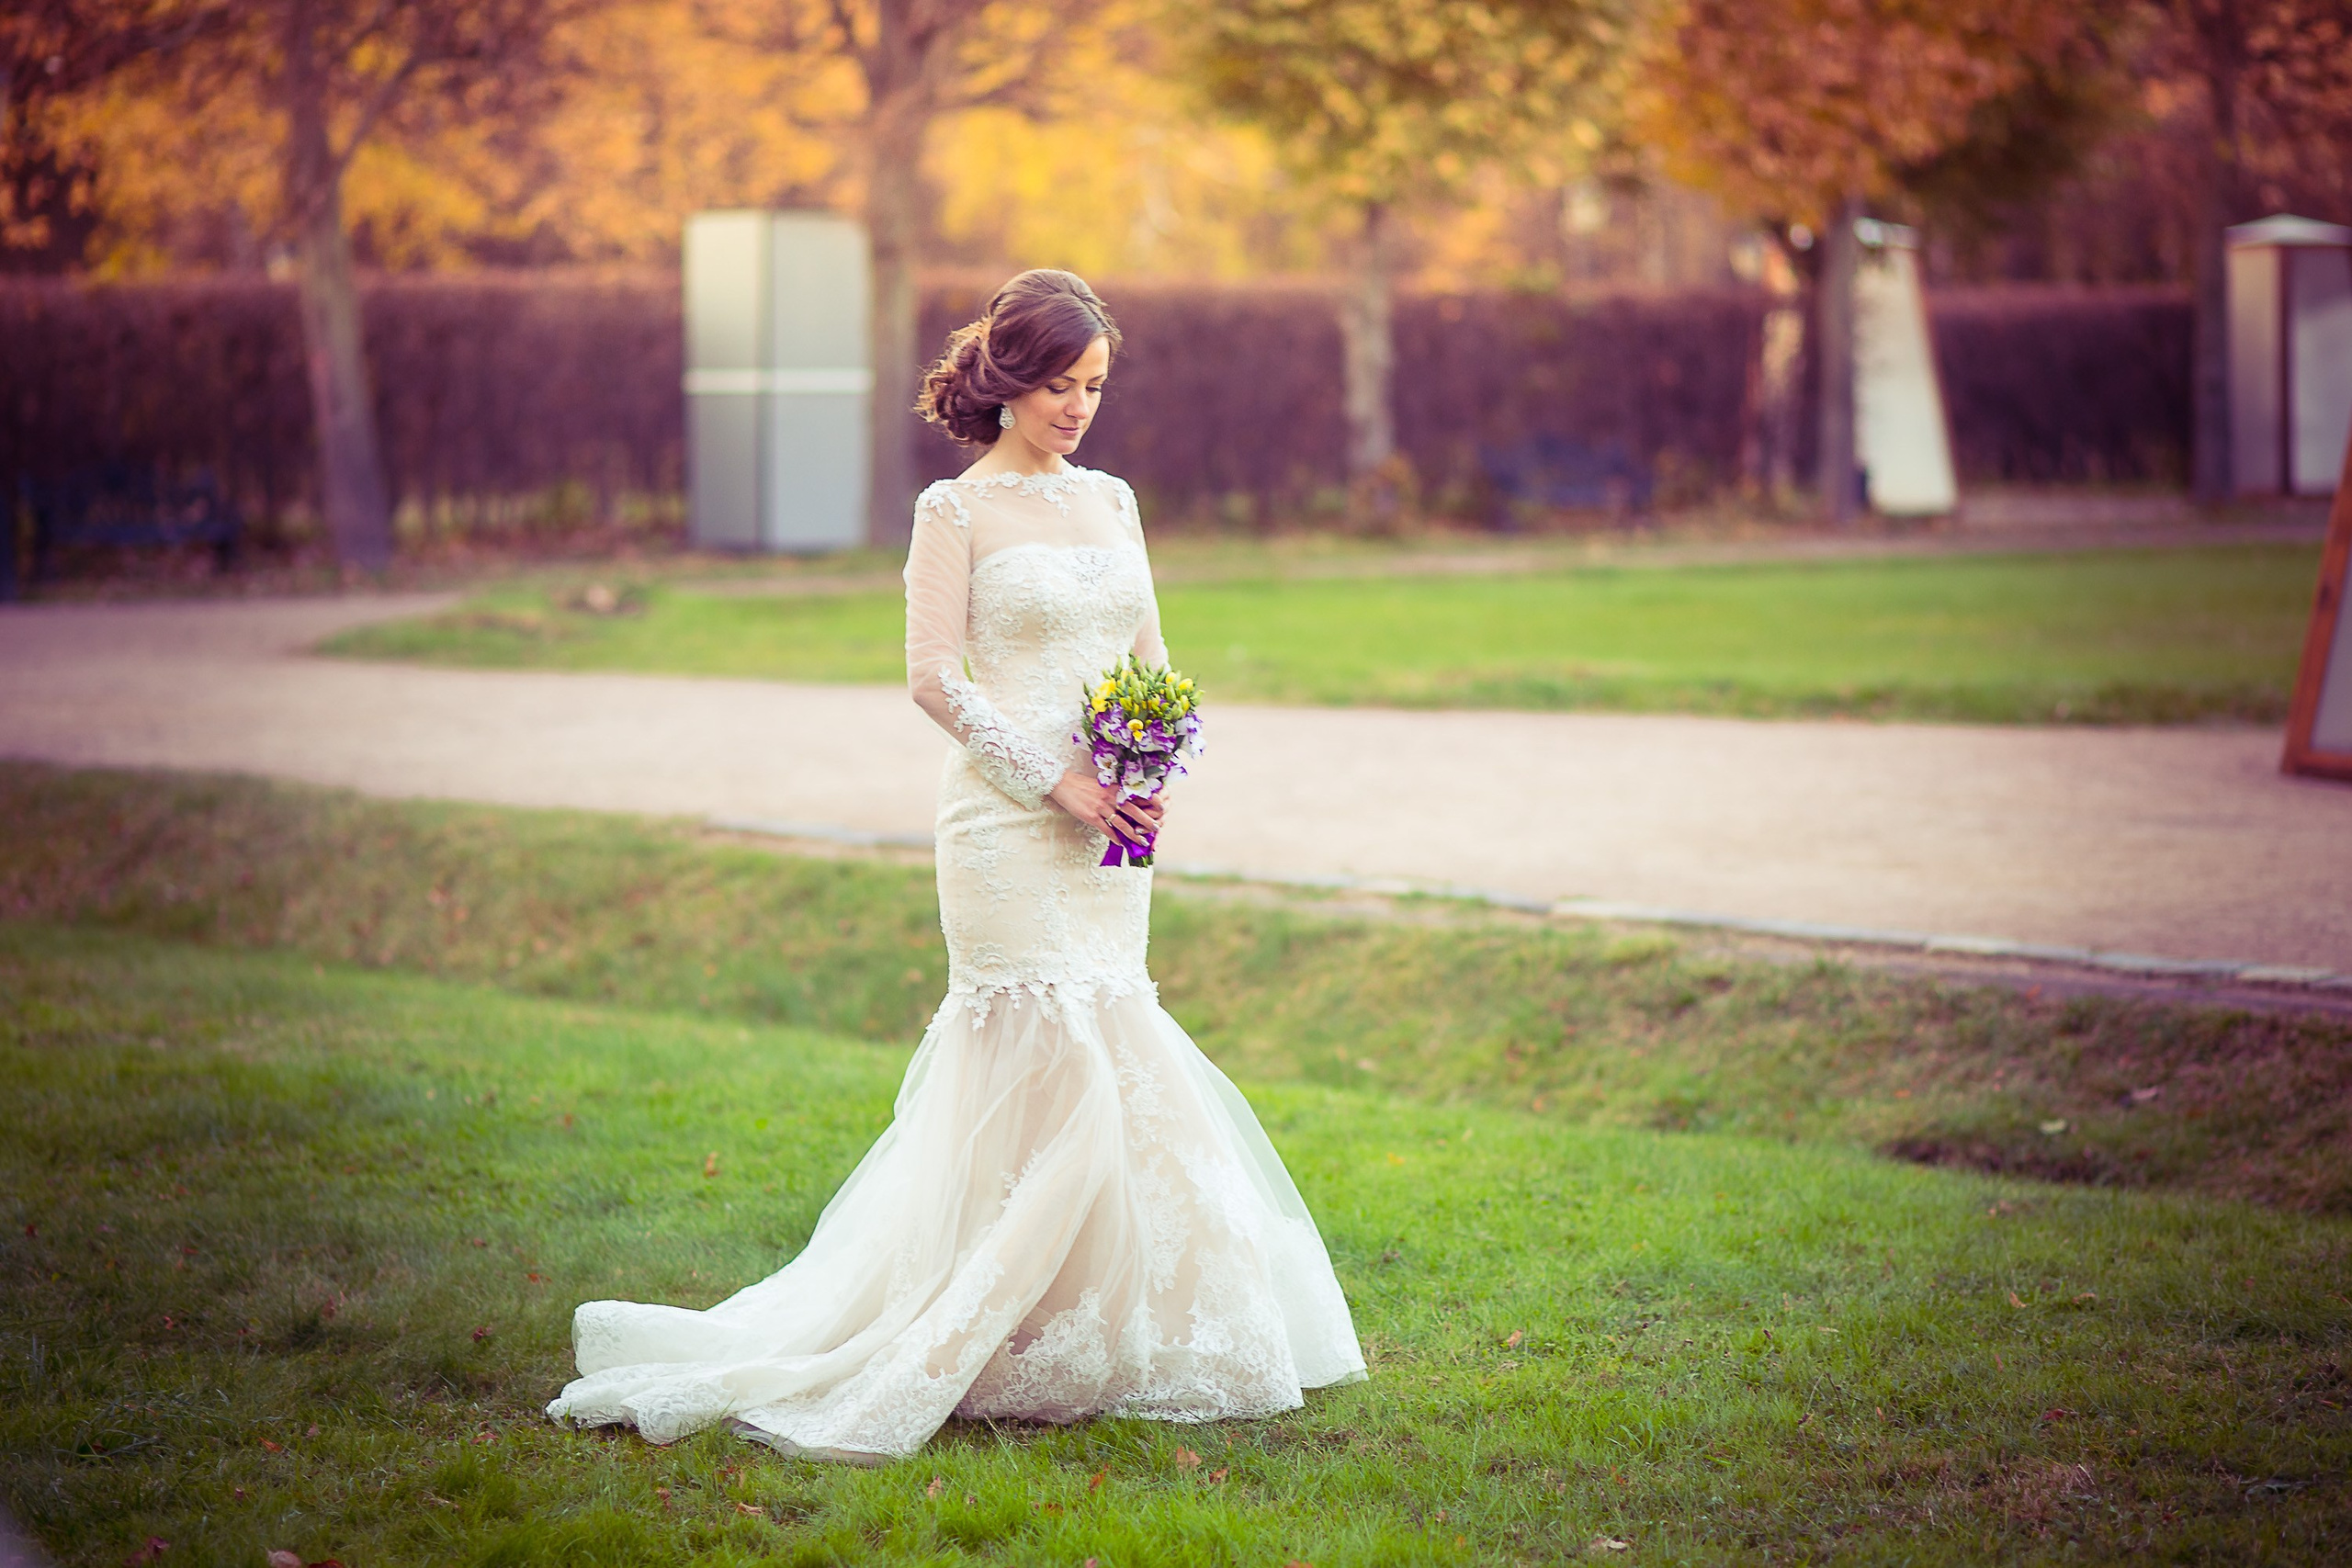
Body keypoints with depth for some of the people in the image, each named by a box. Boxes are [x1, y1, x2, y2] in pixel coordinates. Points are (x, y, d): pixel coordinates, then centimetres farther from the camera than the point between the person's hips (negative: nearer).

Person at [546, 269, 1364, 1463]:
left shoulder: (1110, 500, 15)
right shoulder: (957, 511, -3)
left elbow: (1149, 657, 18)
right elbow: (934, 674, -10)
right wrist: (1052, 782, -15)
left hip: (1112, 830, 6)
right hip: (1010, 824, -6)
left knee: (1015, 1070, 9)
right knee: (1066, 1068, -11)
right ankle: (1037, 1350, -4)